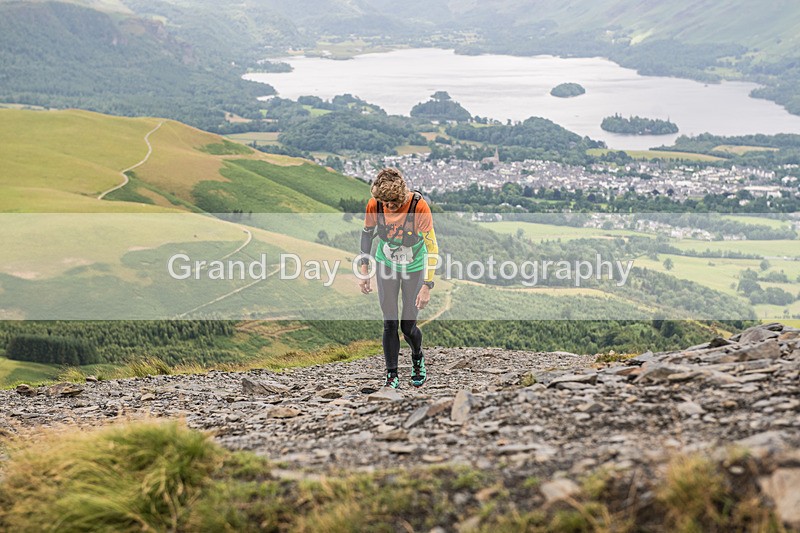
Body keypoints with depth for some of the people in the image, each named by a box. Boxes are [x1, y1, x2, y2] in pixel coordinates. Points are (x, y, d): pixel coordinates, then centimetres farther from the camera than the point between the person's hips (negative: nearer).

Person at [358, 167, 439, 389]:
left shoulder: (419, 207, -29)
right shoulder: (374, 205, -20)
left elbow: (432, 247, -24)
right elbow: (367, 235, 0)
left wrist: (427, 287, -26)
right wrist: (364, 270, 0)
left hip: (414, 267, -2)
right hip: (385, 265, 2)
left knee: (408, 326, 1)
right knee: (390, 323, -3)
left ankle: (418, 358, 34)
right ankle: (391, 375, 11)